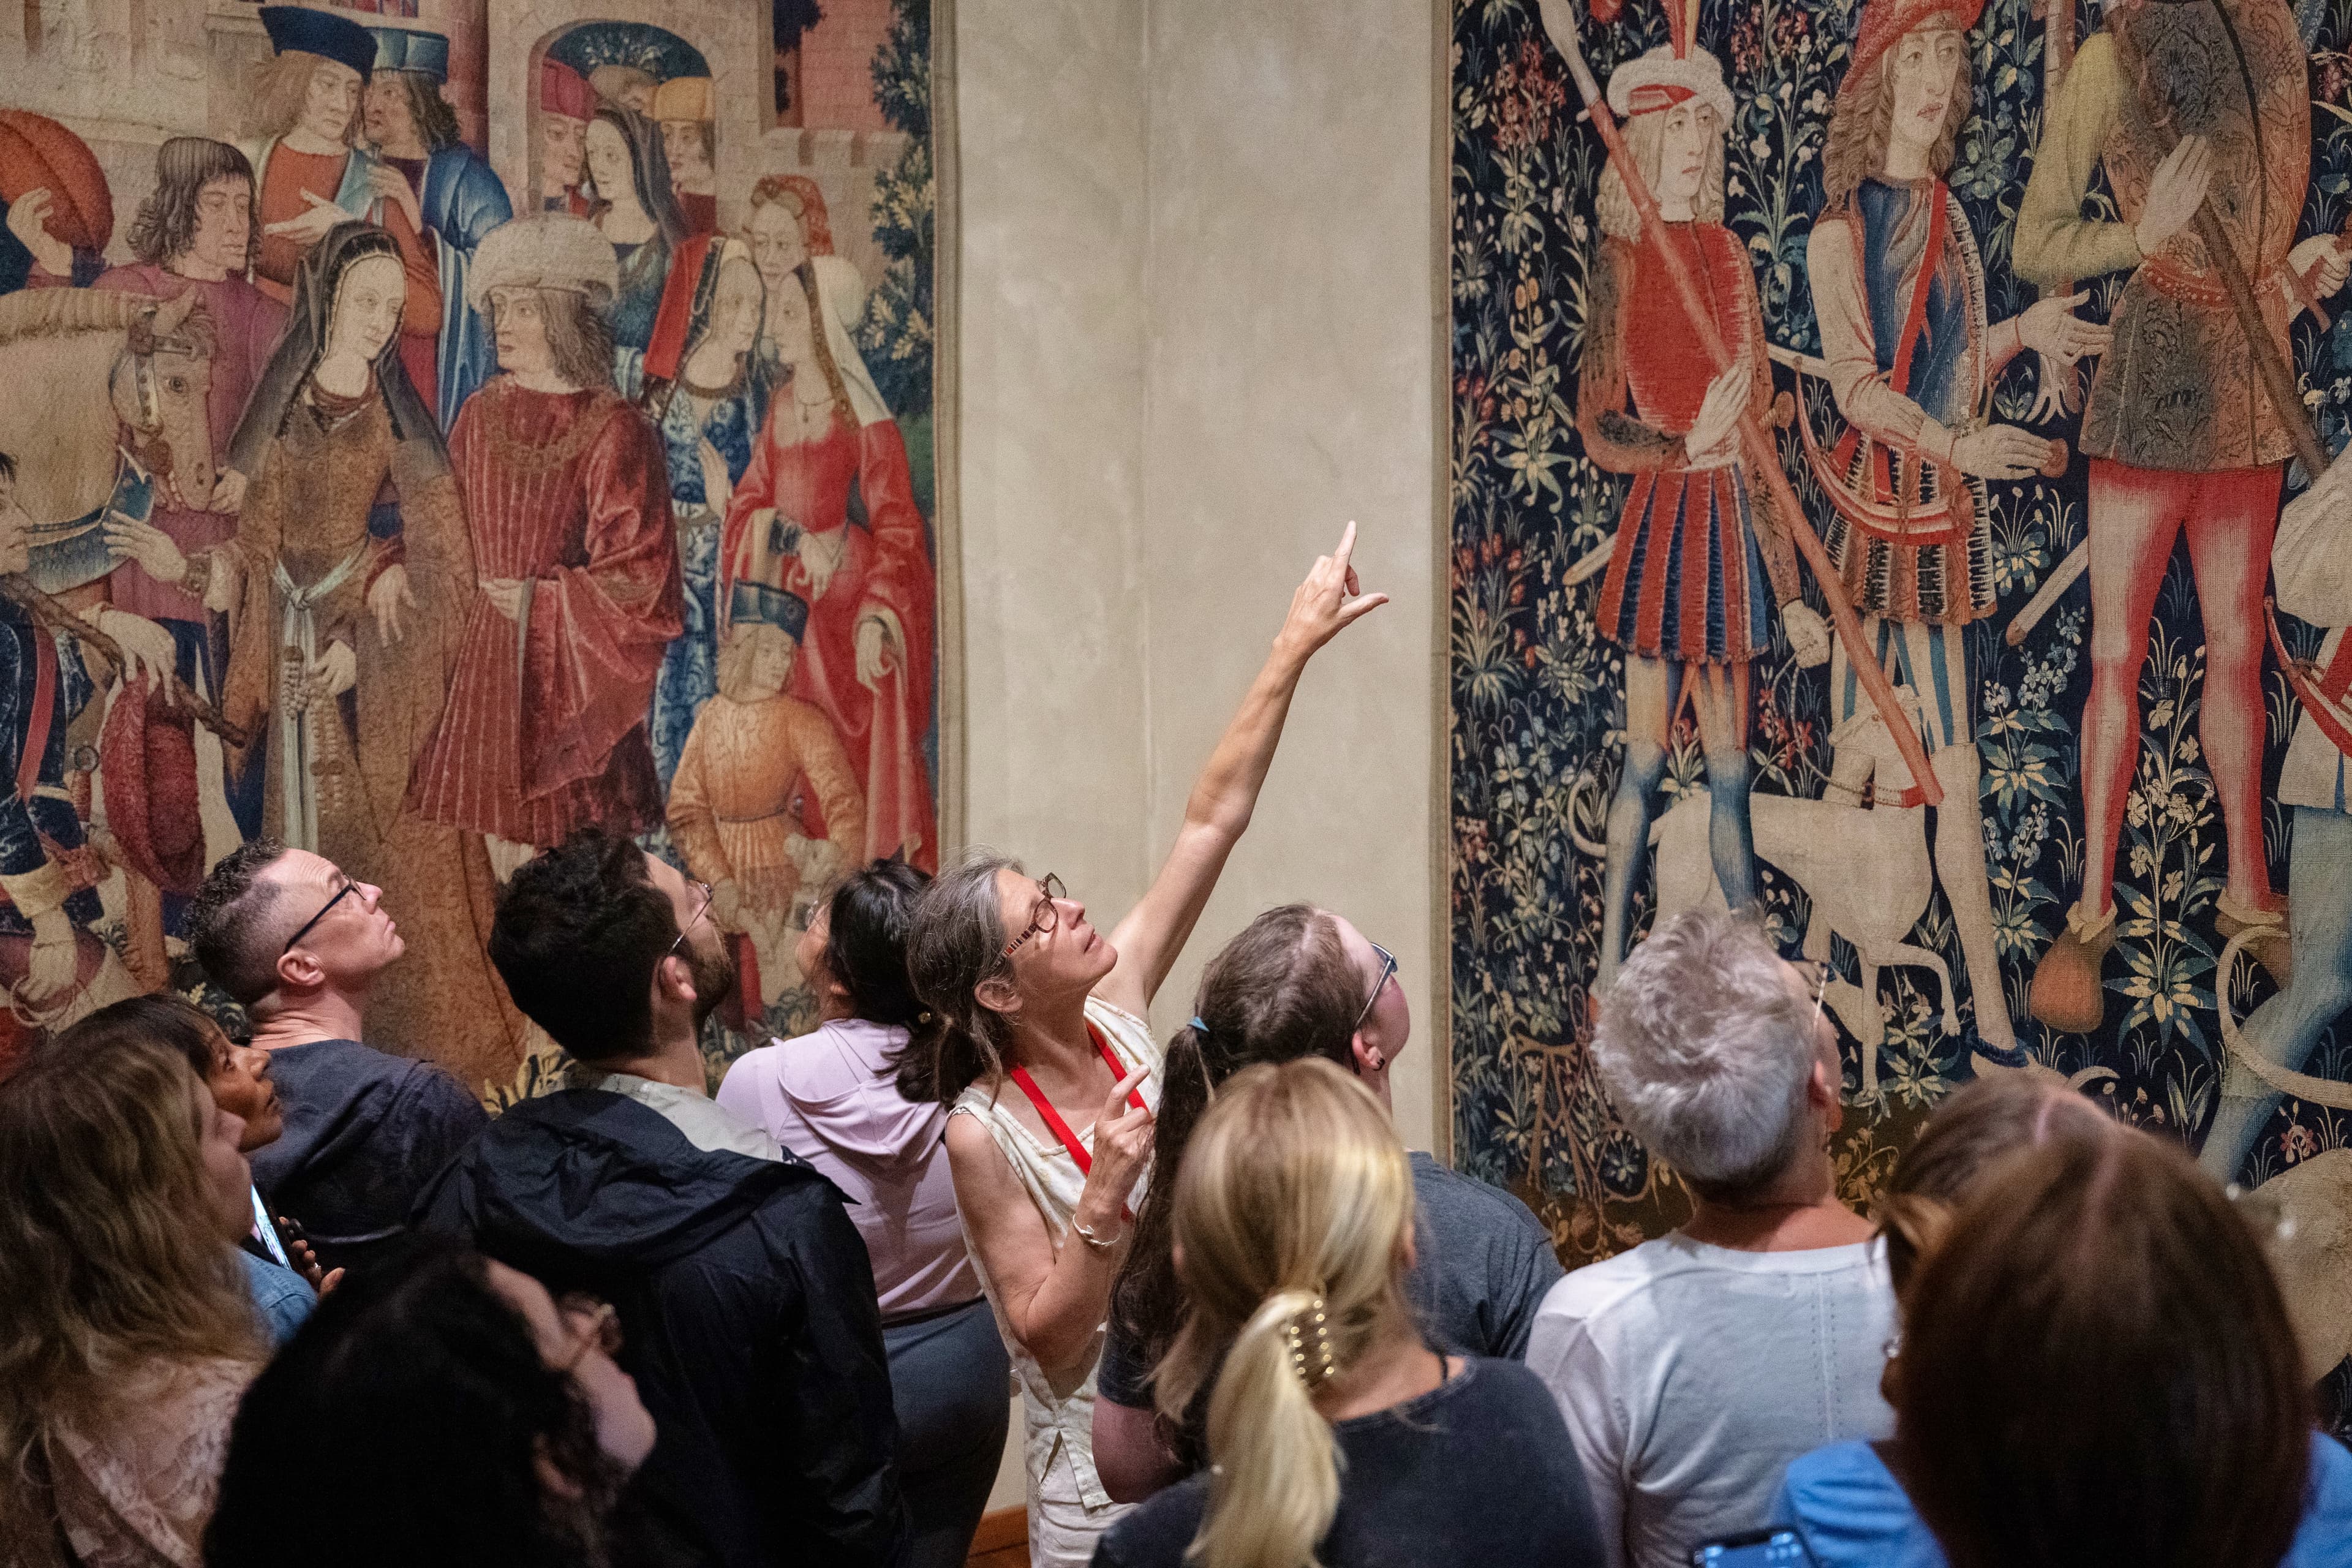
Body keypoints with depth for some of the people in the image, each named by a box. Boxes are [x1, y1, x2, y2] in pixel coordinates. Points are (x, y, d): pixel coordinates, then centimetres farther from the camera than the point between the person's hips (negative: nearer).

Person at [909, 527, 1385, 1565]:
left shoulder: (1114, 1009, -5)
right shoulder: (985, 1134, -19)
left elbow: (1212, 821, -4)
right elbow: (1049, 1339, -16)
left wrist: (1294, 649, -6)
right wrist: (1108, 1195, -29)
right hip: (1108, 1476, -6)